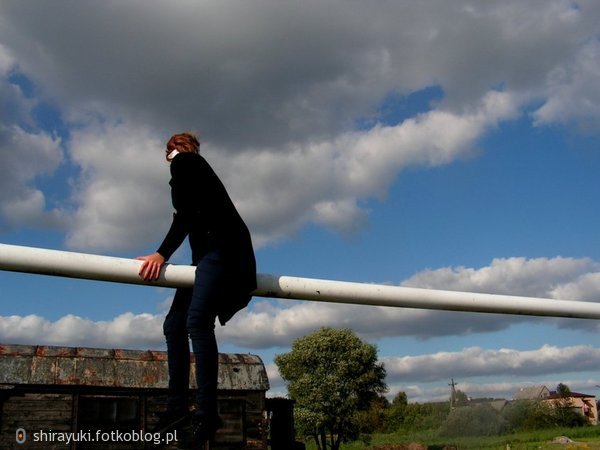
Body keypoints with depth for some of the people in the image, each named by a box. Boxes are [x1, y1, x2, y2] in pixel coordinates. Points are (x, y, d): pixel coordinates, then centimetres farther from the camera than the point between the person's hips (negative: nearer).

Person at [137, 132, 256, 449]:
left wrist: (161, 254, -19)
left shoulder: (184, 161, 3)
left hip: (222, 247, -10)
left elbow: (185, 215, -12)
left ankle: (206, 413, -28)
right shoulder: (195, 168, 28)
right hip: (208, 251, 10)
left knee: (197, 321, -24)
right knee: (174, 324, 3)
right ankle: (177, 408, 4)